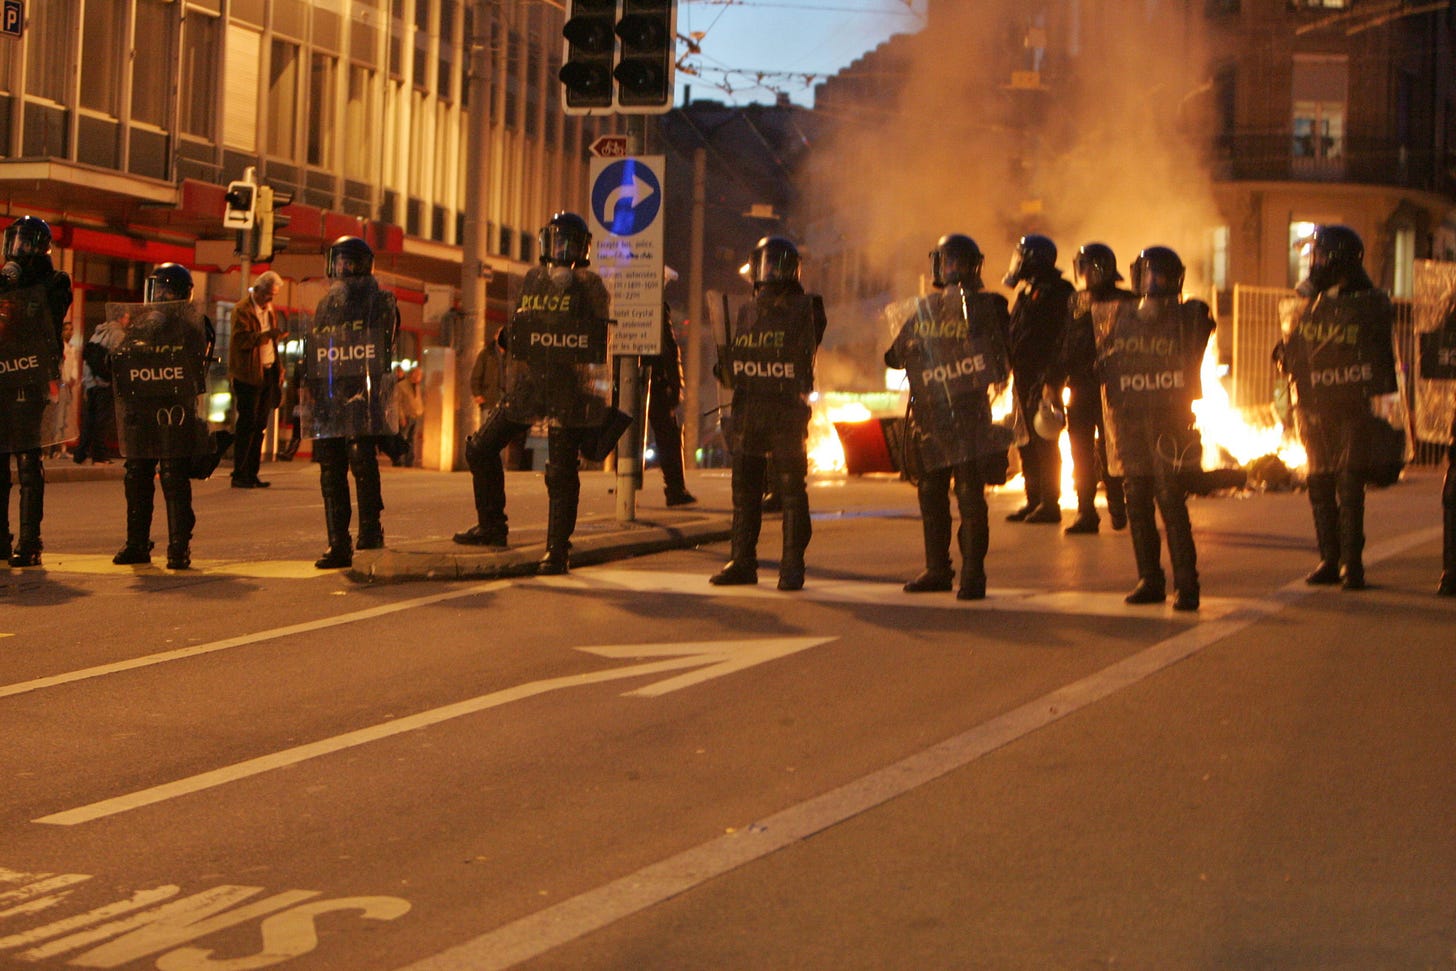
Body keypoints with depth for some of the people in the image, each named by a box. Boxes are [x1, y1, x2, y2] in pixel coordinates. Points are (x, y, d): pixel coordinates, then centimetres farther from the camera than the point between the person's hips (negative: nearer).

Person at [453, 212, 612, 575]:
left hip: (569, 391, -5)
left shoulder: (589, 286, 0)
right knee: (480, 448, 5)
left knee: (562, 473, -4)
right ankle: (491, 527, 16)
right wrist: (508, 337, 2)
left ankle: (558, 550, 2)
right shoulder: (533, 279, 14)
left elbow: (599, 340, -4)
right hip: (528, 385, 5)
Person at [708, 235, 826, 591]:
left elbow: (806, 358, -5)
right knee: (744, 491, 8)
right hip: (746, 412, 5)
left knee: (792, 492, -3)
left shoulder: (803, 310, 1)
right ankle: (742, 563, 15)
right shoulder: (746, 312, 16)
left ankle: (792, 566, 1)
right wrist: (726, 368, 1)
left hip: (787, 414, -5)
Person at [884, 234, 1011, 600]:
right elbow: (894, 356, 16)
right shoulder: (923, 311, 15)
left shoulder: (986, 306, 2)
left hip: (969, 414, -5)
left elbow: (1003, 357, -2)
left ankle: (973, 574, -4)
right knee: (931, 495, 10)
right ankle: (937, 569, 21)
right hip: (929, 416, 5)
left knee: (970, 496, -7)